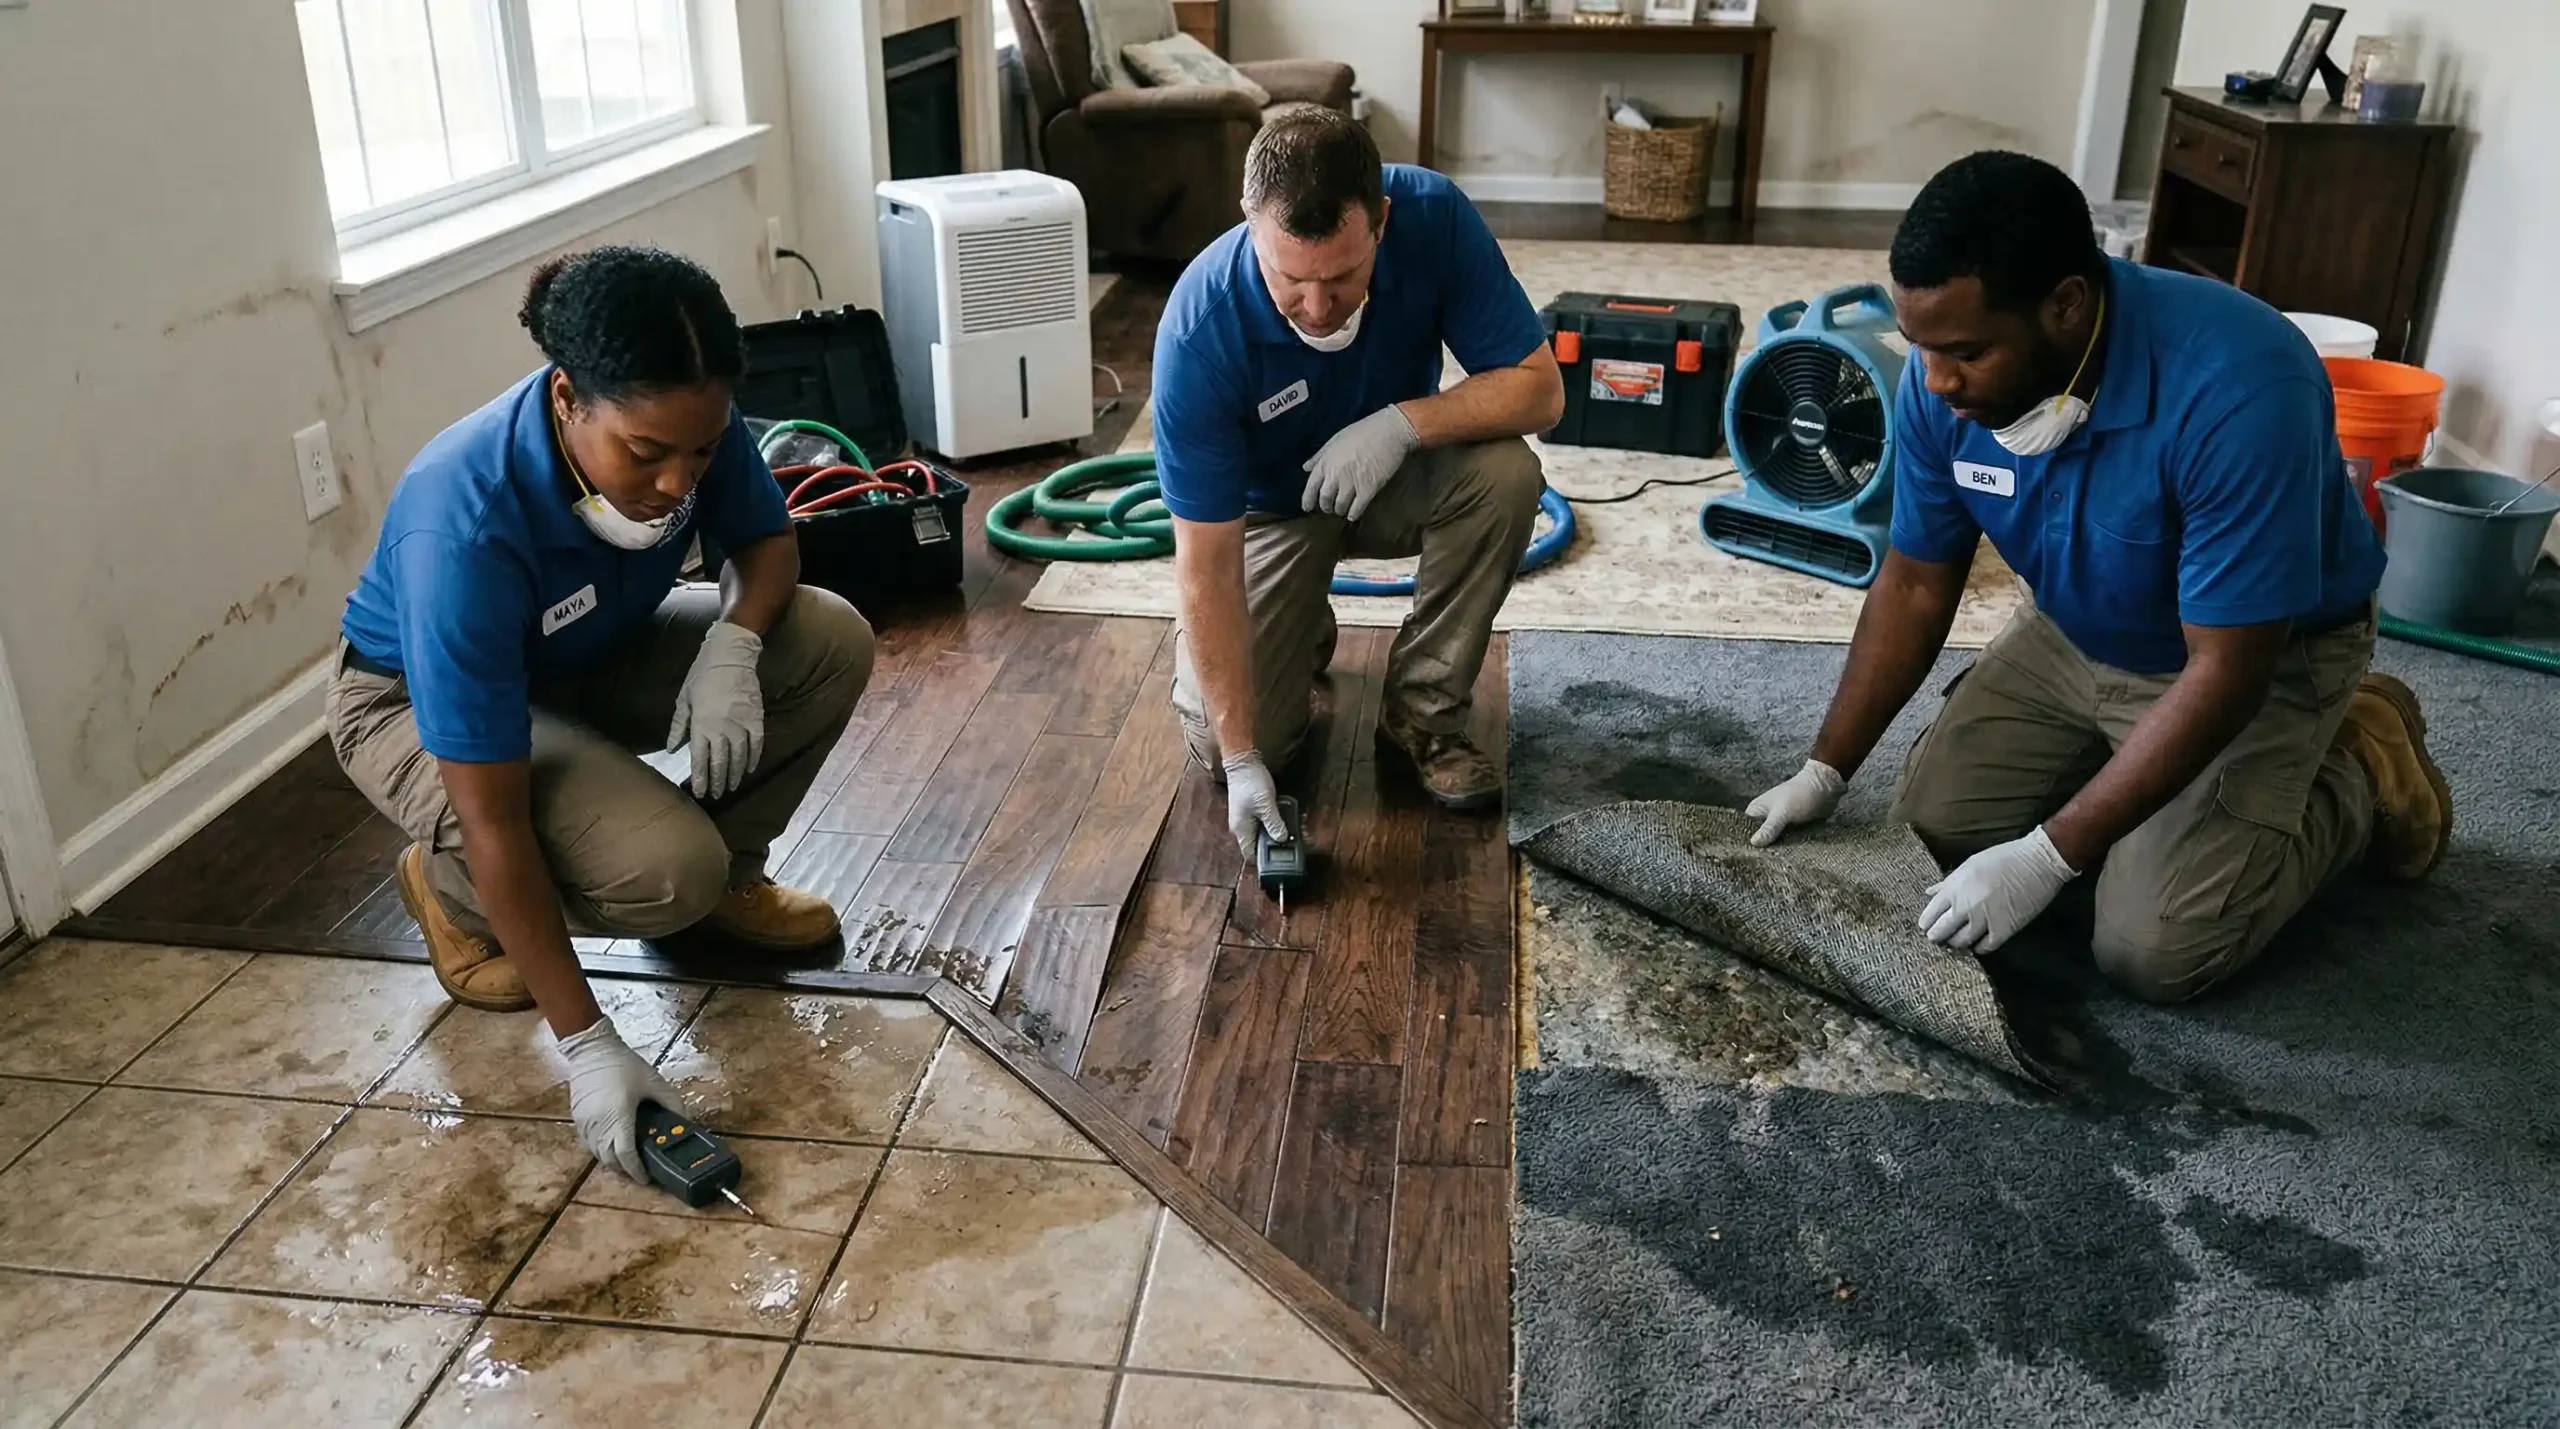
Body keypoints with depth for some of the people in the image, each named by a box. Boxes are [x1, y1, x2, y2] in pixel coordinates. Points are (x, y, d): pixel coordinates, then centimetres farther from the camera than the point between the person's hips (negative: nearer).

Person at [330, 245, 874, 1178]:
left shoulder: (688, 426, -26)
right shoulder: (464, 529, -40)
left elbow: (767, 542, -4)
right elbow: (494, 823, -36)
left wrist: (733, 645, -28)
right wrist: (587, 1044, -34)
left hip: (596, 654, 6)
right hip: (419, 706, -5)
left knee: (832, 644, -16)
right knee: (664, 871, -30)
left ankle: (724, 874, 6)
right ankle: (452, 891, 2)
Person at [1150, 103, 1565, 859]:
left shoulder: (1433, 216, -29)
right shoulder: (1199, 328, -35)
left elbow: (1538, 387, -22)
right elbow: (1206, 564, -31)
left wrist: (1402, 422, -38)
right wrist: (1241, 758, -32)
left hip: (1391, 477, 2)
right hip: (1268, 507, -2)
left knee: (1505, 472, -31)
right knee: (1219, 741, -17)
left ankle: (1421, 711, -10)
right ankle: (1298, 629, 17)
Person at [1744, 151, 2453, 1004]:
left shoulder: (2235, 389, -38)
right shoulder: (1945, 378, -19)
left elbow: (2223, 671, -33)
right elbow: (1915, 586, -5)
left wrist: (2048, 857, -32)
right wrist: (1824, 773, -8)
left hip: (2262, 661, -5)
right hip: (2076, 639, 6)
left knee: (2150, 952, -15)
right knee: (1930, 828, -3)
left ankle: (2356, 774, 10)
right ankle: (2123, 768, 20)